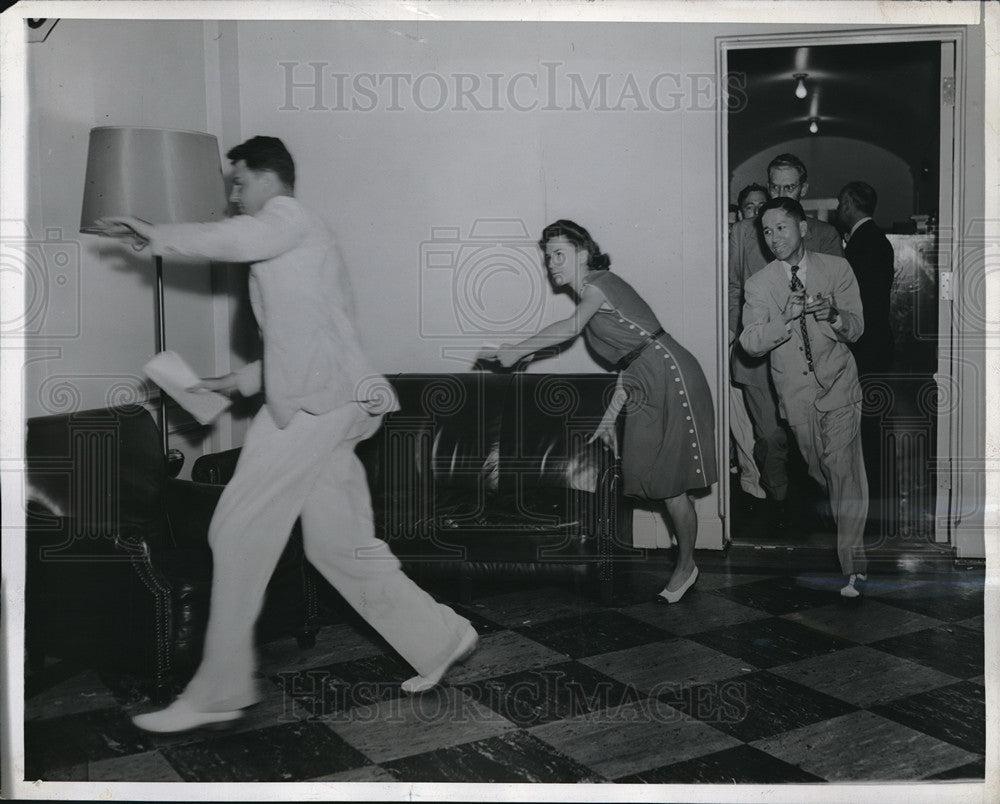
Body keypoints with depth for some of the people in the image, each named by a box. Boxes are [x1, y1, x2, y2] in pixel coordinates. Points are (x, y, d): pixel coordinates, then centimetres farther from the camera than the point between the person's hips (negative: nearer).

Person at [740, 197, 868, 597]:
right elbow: (750, 343, -9)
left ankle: (853, 564, -9)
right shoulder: (758, 284, -1)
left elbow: (856, 329, -2)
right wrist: (787, 319, -26)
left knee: (844, 468, -12)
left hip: (838, 386, -1)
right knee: (818, 469, 12)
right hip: (796, 394, 2)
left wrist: (833, 316, -25)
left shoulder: (837, 268, 0)